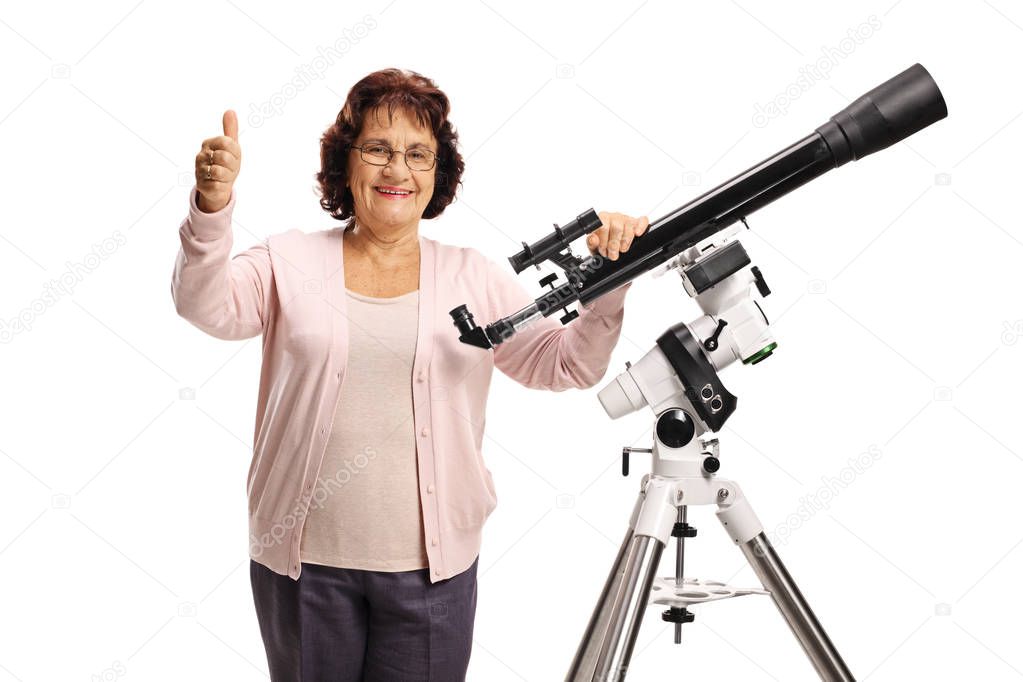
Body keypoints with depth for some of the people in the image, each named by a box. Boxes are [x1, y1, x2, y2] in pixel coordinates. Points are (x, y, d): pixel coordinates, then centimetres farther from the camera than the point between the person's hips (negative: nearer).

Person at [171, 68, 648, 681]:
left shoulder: (474, 278, 5)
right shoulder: (292, 261, 2)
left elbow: (566, 364, 0)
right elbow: (209, 306, -14)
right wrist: (212, 210, -31)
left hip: (431, 565, 1)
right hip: (304, 561, 0)